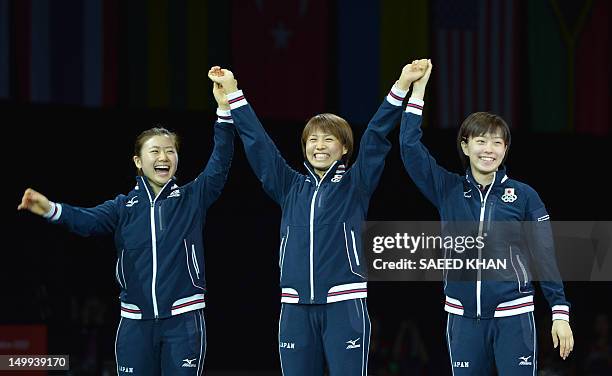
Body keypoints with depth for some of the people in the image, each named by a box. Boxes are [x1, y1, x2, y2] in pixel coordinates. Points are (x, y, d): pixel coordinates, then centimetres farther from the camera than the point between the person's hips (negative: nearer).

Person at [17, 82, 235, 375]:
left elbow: (219, 165, -7)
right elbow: (89, 221, -9)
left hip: (183, 318, -2)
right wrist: (51, 209, -31)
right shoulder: (125, 206, 8)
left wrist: (224, 109, -19)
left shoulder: (192, 198, 6)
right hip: (136, 321, 2)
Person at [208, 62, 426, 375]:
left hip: (345, 304, -3)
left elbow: (376, 136, -3)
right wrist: (232, 90, 13)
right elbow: (257, 140, 14)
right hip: (295, 306, 3)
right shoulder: (290, 187, 14)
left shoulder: (355, 185, 7)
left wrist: (401, 87, -12)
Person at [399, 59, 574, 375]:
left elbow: (545, 256, 1)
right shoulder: (448, 190, 6)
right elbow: (410, 147, -1)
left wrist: (560, 312, -3)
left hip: (513, 315, -2)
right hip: (464, 316, 3)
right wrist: (418, 88, -5)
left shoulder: (523, 196, 1)